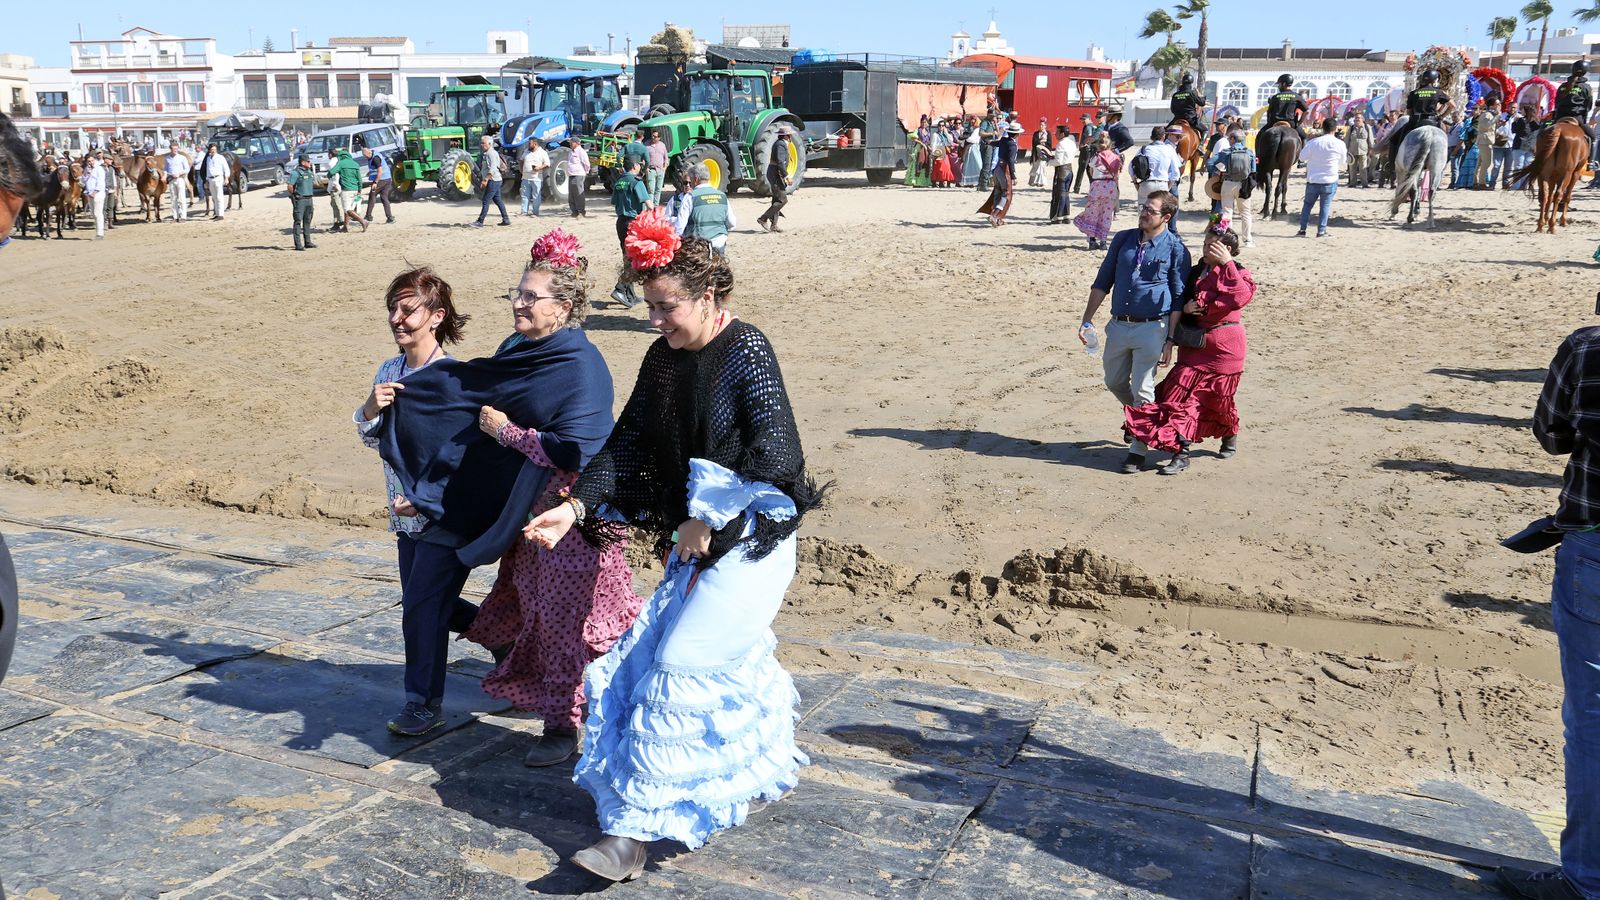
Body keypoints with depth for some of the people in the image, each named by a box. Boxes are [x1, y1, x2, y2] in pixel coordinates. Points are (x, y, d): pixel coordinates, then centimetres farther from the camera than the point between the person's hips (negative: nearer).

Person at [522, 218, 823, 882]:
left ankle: (636, 827, -6)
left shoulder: (747, 351, -16)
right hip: (697, 539, 7)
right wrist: (577, 507, -8)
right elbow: (626, 446, 6)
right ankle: (768, 773, 33)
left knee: (681, 667, -11)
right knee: (731, 666, 12)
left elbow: (776, 453, -24)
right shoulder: (663, 359, 6)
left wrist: (706, 521, -19)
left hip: (751, 541, -7)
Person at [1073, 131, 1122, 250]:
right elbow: (1117, 175, 2)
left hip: (1097, 185, -2)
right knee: (1106, 216, 8)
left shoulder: (1095, 157, -3)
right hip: (1111, 186, 2)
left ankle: (1092, 240, -2)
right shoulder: (1116, 157, 2)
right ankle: (1103, 241, 6)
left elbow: (1091, 173, 7)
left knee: (1092, 214, 6)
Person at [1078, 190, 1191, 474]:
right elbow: (1102, 281, 11)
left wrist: (1170, 340, -8)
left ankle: (1137, 451, 7)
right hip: (1119, 324, 5)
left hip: (1152, 328, -5)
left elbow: (1178, 299, -3)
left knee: (1142, 390, -3)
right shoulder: (1123, 239, 6)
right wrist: (1088, 320, 6)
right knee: (1114, 382, 17)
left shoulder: (1175, 249, -5)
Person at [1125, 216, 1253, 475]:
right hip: (1194, 343, 5)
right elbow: (1180, 302, 18)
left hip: (1224, 345, -5)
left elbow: (1241, 297, -27)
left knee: (1219, 398, 7)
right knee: (1182, 395, -7)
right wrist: (1186, 307, -5)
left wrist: (1226, 264, -24)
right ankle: (1181, 454, -7)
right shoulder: (1195, 273, 9)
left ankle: (1230, 437, 37)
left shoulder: (1237, 273, -6)